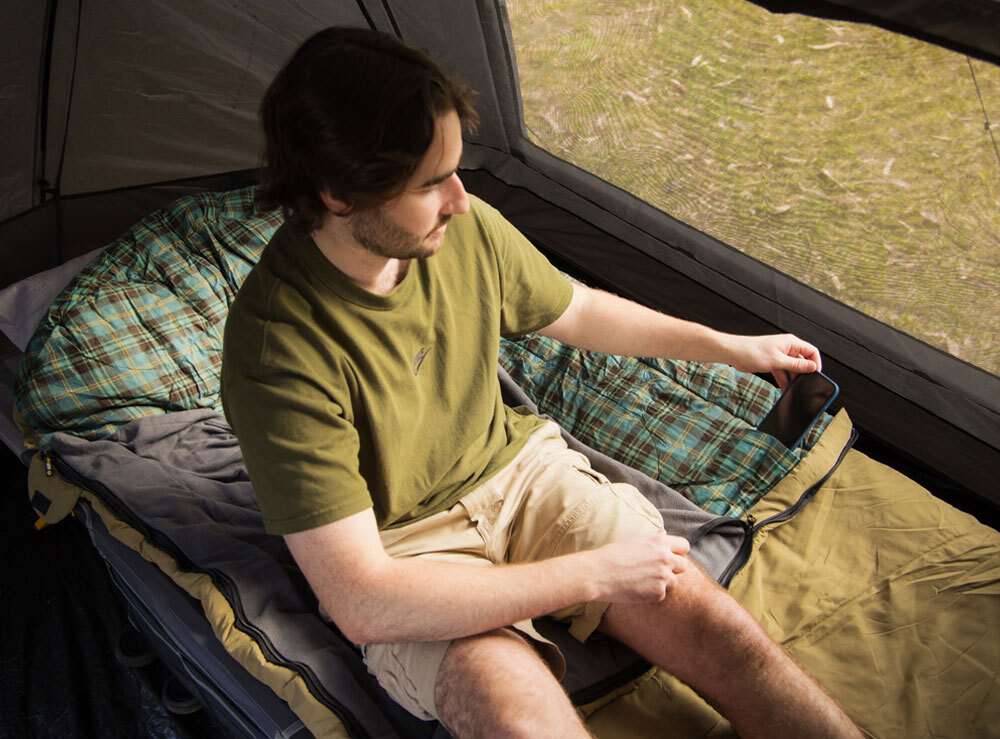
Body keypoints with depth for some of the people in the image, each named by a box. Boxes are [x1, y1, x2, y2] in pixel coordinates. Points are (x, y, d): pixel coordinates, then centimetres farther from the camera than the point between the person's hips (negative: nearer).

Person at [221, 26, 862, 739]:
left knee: (714, 626, -14)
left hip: (515, 466, 5)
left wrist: (730, 346, 19)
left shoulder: (467, 228, -11)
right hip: (402, 548, -4)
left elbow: (578, 311, 12)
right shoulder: (277, 350, -28)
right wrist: (591, 575, -25)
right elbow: (360, 604, -28)